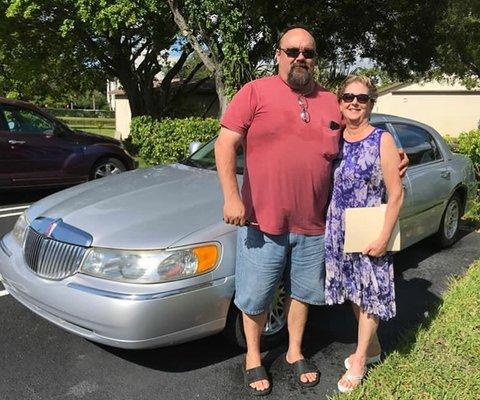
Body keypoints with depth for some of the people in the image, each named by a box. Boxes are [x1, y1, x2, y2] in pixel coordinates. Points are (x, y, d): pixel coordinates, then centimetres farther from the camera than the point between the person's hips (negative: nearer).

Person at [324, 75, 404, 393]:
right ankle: (373, 347, 38)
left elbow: (396, 194, -12)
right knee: (354, 291, 17)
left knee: (369, 293, 8)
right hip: (338, 230, 5)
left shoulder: (382, 140, -10)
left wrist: (384, 238, -17)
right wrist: (325, 225, 1)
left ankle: (360, 360, 25)